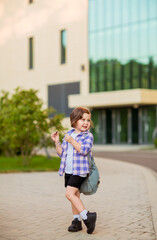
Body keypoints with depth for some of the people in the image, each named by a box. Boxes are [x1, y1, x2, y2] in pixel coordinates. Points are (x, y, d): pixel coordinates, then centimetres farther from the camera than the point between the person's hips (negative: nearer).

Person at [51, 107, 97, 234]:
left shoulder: (88, 136, -6)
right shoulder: (68, 134, 12)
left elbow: (84, 150, -23)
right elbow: (61, 153, 13)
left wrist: (71, 141, -26)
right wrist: (57, 142, -2)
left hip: (79, 171, -7)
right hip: (68, 171, 7)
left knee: (70, 194, -17)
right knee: (75, 195, 13)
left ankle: (87, 216, -12)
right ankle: (77, 221, 21)